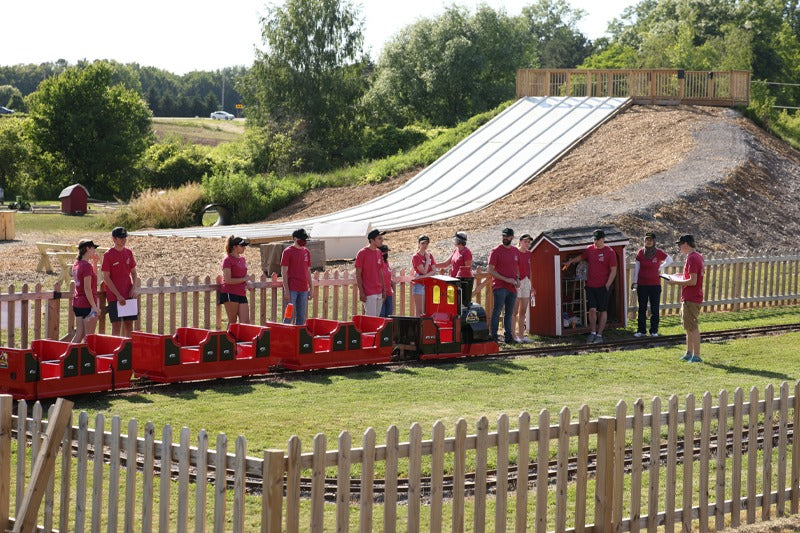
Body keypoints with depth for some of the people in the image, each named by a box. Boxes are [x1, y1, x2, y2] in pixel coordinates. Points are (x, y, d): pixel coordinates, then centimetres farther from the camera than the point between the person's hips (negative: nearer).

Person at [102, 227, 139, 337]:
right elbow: (106, 278, -10)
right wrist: (118, 295, -14)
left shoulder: (128, 253, 8)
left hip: (129, 295, 5)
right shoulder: (108, 255, -8)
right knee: (116, 325, -4)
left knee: (129, 324, 7)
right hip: (114, 296, -5)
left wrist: (134, 288, -2)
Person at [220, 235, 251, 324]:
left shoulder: (242, 259, 15)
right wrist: (243, 279, -10)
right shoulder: (228, 260, -7)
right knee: (232, 322, -2)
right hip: (230, 294, -7)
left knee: (246, 322, -1)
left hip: (242, 294, 7)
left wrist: (246, 283, 10)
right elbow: (228, 280, -15)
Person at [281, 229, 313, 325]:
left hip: (304, 289, 6)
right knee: (289, 316, -5)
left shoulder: (306, 252, 13)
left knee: (301, 317, 8)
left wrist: (311, 289, 13)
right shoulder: (288, 252, -5)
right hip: (292, 289, -6)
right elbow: (284, 272, -7)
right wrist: (286, 290, -14)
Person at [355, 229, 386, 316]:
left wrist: (383, 289, 14)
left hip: (379, 293, 7)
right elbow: (358, 274, -10)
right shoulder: (362, 253, -10)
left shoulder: (379, 253, 11)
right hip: (368, 293, -7)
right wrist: (361, 292, -15)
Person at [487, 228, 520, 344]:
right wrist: (506, 279, -15)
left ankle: (509, 337, 15)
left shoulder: (516, 251, 13)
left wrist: (517, 279, 5)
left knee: (509, 313, 10)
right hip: (500, 287, -6)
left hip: (512, 287, 6)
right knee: (497, 311, -9)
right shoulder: (496, 251, -5)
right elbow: (490, 270, -9)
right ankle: (494, 336, -8)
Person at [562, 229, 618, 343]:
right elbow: (581, 257, 28)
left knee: (602, 311, 2)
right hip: (591, 286, 3)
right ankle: (592, 333, 8)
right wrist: (570, 261, 16)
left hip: (603, 286, -3)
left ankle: (599, 334, 8)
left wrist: (607, 285, -10)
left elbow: (613, 271, -5)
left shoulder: (609, 252, -5)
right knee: (592, 309, -4)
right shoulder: (590, 249, 7)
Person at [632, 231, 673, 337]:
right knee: (642, 309, 6)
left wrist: (660, 268, 3)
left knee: (655, 309, 2)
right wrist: (634, 282, 3)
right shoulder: (640, 253, 0)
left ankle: (654, 331, 10)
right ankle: (641, 330, 12)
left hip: (655, 285, -1)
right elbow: (636, 268, 4)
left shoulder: (659, 253, -3)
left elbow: (669, 260, 12)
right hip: (642, 285, 1)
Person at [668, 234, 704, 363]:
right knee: (688, 327, 18)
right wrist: (680, 277, 18)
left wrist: (676, 282, -15)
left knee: (693, 328, -7)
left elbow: (693, 281, -24)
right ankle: (689, 353, 26)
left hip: (690, 299, -11)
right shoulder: (698, 257, 13)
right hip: (689, 298, 11)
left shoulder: (692, 259, -19)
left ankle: (696, 356, -5)